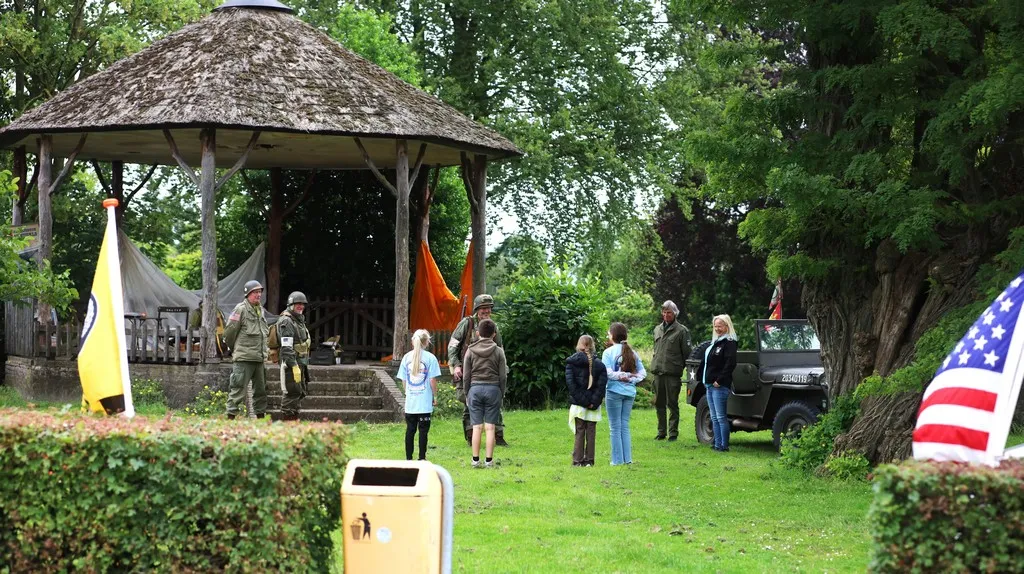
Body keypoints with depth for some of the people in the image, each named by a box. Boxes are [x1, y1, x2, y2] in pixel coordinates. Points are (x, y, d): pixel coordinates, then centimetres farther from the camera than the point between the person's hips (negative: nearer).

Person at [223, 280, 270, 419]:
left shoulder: (261, 310, 17)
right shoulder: (241, 309, -8)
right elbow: (229, 332, -5)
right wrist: (235, 348, 7)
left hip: (260, 359, 8)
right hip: (244, 358, -8)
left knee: (261, 390, 12)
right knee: (239, 389, -8)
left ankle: (260, 416, 19)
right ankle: (231, 416, -5)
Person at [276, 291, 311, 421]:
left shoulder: (299, 320, 19)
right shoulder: (286, 321, -13)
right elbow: (286, 347, -21)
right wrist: (294, 366, -26)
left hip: (301, 363, 10)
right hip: (291, 363, -10)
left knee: (301, 392, 14)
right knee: (292, 393, -10)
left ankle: (294, 418, 22)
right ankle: (287, 420, -8)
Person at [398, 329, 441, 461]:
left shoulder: (407, 357, 4)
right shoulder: (430, 357, -8)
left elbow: (403, 379, 8)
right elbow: (433, 380, -9)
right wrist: (435, 397, 2)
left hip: (410, 401, 3)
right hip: (425, 401, -3)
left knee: (410, 430, 9)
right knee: (423, 430, 3)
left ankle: (408, 458, 12)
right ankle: (422, 458, 5)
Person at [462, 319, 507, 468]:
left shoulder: (470, 351, 2)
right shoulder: (498, 351, 0)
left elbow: (466, 375, 4)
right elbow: (503, 376, 2)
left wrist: (466, 394, 13)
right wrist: (501, 393, 11)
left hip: (475, 388, 1)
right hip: (493, 389, -1)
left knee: (477, 427, 3)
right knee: (490, 427, 1)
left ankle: (475, 459, 4)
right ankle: (489, 460, 2)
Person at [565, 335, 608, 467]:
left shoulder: (572, 362, -4)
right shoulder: (599, 364, 1)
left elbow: (570, 383, -12)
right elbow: (602, 383, -7)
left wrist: (581, 399, -10)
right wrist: (595, 400, -9)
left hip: (578, 404, -1)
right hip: (593, 405, 1)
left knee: (580, 432, 5)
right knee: (591, 433, 8)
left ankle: (578, 460, 3)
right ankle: (589, 460, 9)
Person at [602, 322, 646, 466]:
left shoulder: (609, 352, -8)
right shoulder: (632, 352, 8)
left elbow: (607, 372, -18)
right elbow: (642, 372, 5)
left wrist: (619, 375, -7)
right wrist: (631, 379, -4)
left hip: (614, 391, -5)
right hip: (630, 392, 5)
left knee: (615, 427, 1)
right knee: (625, 426, 12)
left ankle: (618, 459, 1)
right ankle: (628, 458, 10)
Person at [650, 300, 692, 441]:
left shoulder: (681, 330, -3)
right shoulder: (657, 329, 16)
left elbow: (686, 352, -3)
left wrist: (683, 367, -5)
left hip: (672, 373, -6)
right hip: (658, 372, 6)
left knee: (672, 404, -2)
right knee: (659, 404, 10)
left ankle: (673, 433, 3)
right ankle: (661, 432, 18)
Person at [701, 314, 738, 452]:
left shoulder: (729, 343, -10)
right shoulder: (715, 342, 18)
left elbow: (730, 363, -19)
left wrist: (719, 381, -20)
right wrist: (705, 380, 15)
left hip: (720, 386, -10)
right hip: (709, 384, 10)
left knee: (721, 417, -8)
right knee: (714, 418, 11)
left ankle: (724, 445, -6)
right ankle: (717, 444, 15)